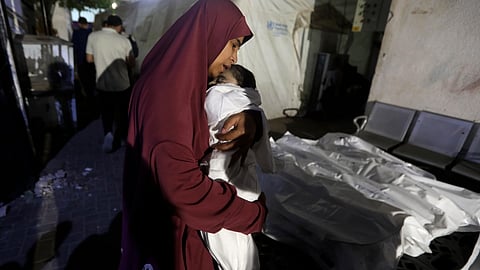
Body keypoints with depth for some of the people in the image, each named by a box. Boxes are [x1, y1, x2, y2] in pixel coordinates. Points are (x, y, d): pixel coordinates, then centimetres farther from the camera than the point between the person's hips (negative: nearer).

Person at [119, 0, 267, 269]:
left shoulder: (187, 82, 1)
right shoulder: (167, 88, -28)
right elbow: (181, 182, -35)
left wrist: (250, 120, -17)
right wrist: (254, 214, -23)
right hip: (166, 226, -8)